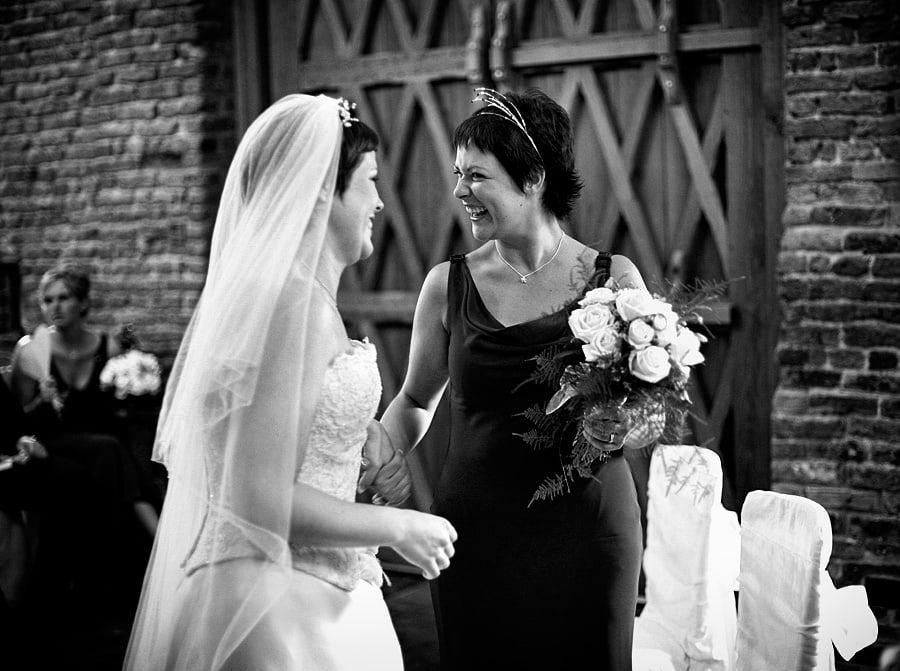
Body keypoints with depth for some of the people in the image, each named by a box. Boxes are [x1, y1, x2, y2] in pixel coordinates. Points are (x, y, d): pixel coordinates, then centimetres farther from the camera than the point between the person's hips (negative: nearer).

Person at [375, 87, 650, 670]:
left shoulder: (614, 279, -1)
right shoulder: (449, 285, 2)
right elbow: (416, 401, 14)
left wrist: (622, 424, -14)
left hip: (587, 533, -1)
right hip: (478, 531, 1)